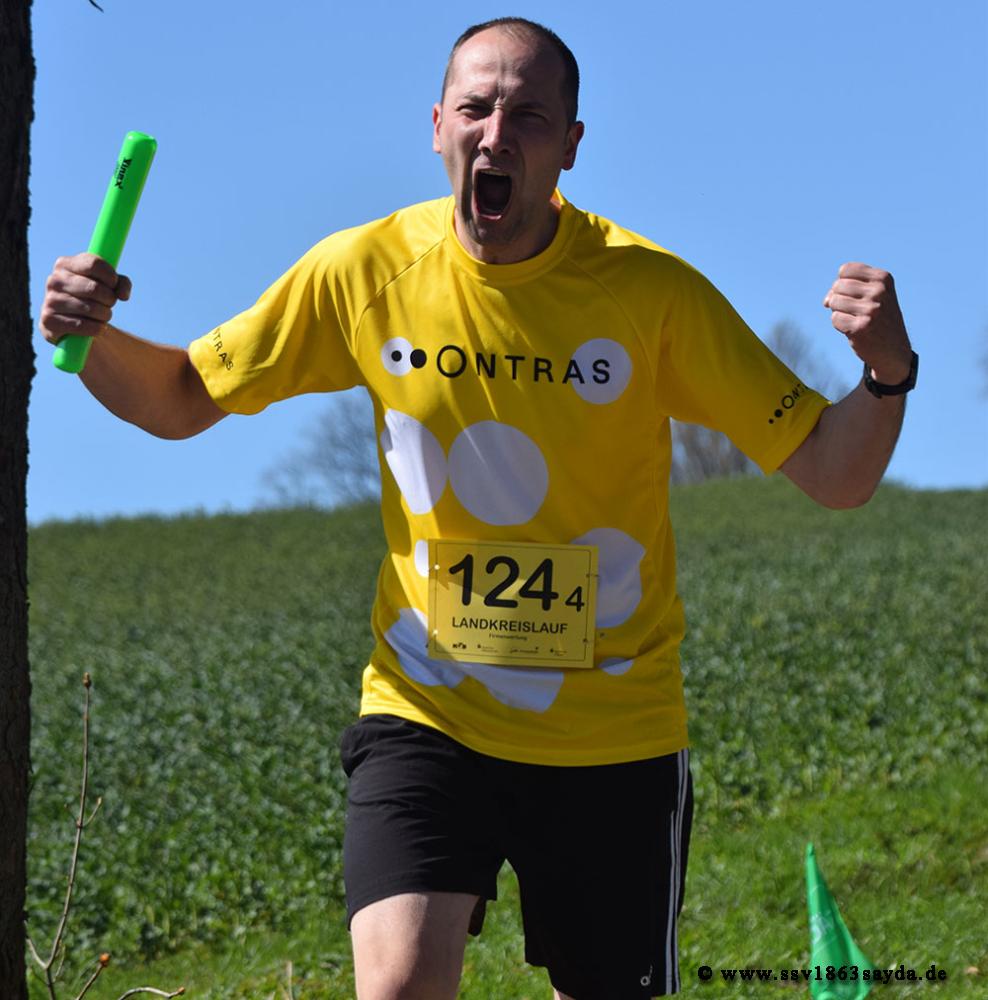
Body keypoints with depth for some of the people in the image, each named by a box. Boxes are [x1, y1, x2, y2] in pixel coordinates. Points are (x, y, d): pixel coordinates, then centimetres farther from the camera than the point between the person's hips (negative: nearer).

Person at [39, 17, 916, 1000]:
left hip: (613, 735, 0)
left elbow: (834, 475, -9)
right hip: (427, 714, 0)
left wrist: (885, 372, -30)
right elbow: (180, 400, 6)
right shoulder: (366, 272, -7)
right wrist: (92, 340, -15)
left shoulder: (650, 291, -11)